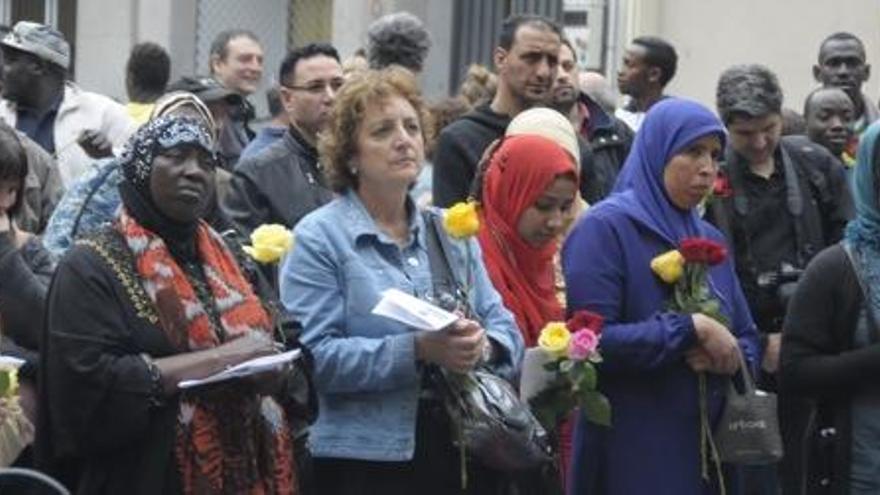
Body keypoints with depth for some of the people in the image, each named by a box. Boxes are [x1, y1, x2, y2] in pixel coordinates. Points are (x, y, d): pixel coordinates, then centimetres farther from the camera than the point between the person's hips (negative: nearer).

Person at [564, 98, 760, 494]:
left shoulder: (711, 241, 14)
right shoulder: (604, 229, -8)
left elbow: (748, 341, 15)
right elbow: (592, 340, -18)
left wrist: (728, 357, -8)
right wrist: (693, 330, -18)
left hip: (706, 446, 7)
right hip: (630, 451, -7)